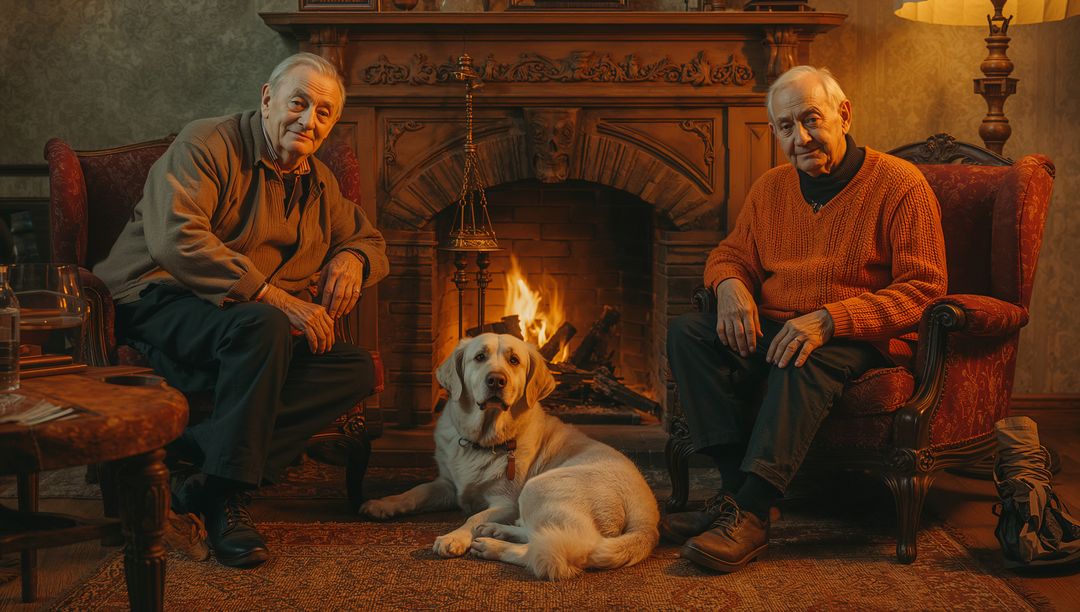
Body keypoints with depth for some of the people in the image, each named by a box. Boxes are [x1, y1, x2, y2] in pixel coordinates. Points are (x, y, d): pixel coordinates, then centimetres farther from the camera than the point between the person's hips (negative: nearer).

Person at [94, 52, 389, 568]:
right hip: (160, 306, -7)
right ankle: (226, 493, -25)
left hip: (260, 326, 7)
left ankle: (198, 450, -23)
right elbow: (176, 238, -22)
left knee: (358, 369, -16)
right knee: (263, 326, -38)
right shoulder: (207, 145, -7)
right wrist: (274, 297, -28)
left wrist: (351, 257, 2)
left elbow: (370, 239, 30)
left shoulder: (319, 183, 17)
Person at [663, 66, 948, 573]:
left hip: (860, 340, -6)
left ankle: (750, 512, -37)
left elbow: (922, 289, -12)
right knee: (687, 331, -18)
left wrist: (828, 319, -24)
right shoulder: (770, 189, 11)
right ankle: (736, 487, -28)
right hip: (773, 330, 6)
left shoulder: (900, 184, -6)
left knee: (808, 358, -38)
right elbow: (731, 254, 22)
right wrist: (730, 284, -6)